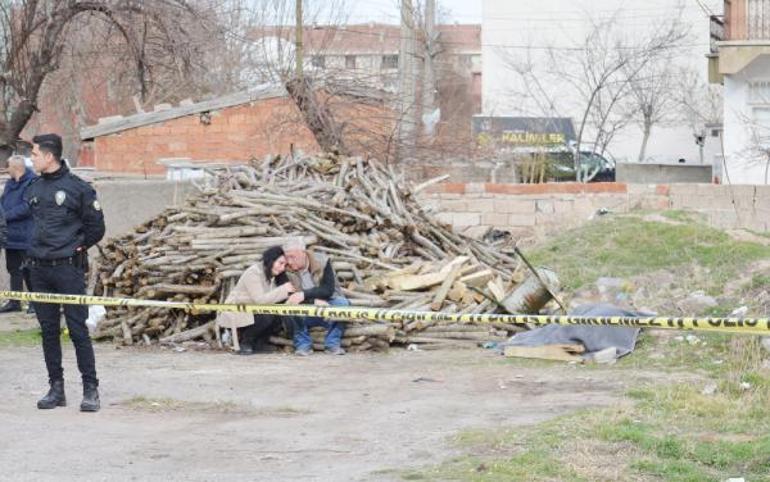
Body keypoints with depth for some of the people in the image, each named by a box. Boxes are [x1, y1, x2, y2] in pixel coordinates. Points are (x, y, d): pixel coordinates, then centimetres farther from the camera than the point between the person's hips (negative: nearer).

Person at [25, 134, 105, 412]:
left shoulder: (77, 188, -7)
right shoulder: (33, 189, 10)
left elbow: (96, 227, -1)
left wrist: (77, 247, 1)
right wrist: (38, 248, 14)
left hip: (68, 268, -6)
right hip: (39, 269, 6)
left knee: (78, 329, -5)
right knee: (48, 330, 8)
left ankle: (90, 389, 0)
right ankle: (56, 388, 15)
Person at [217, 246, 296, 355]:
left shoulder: (273, 276, 5)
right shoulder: (253, 273, -20)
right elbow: (259, 299, -29)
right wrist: (283, 290, -28)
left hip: (252, 311, 8)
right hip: (235, 313, -8)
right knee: (266, 317, -31)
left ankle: (259, 343, 4)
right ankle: (245, 343, -8)